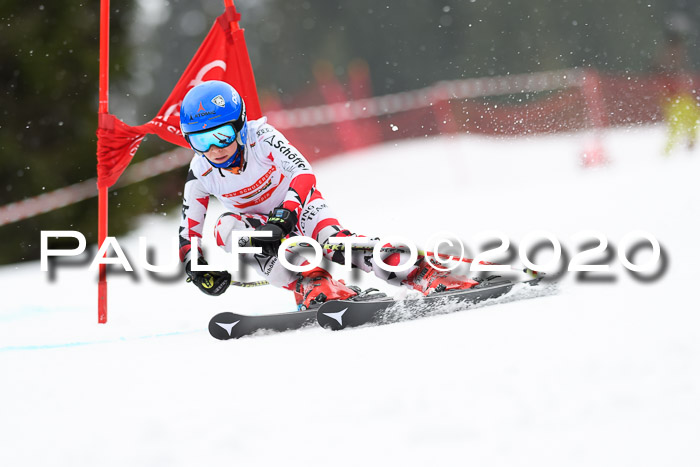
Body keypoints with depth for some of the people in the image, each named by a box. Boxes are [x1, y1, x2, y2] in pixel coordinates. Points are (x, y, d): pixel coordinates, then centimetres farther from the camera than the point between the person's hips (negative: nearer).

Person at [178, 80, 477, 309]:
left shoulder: (261, 138, -26)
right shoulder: (200, 176, -17)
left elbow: (303, 173, -31)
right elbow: (188, 231, -8)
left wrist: (283, 216, -46)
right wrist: (194, 266, -27)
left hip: (298, 203, -3)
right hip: (255, 222, 3)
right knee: (226, 228, -32)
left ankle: (425, 275, -34)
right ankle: (311, 285, -41)